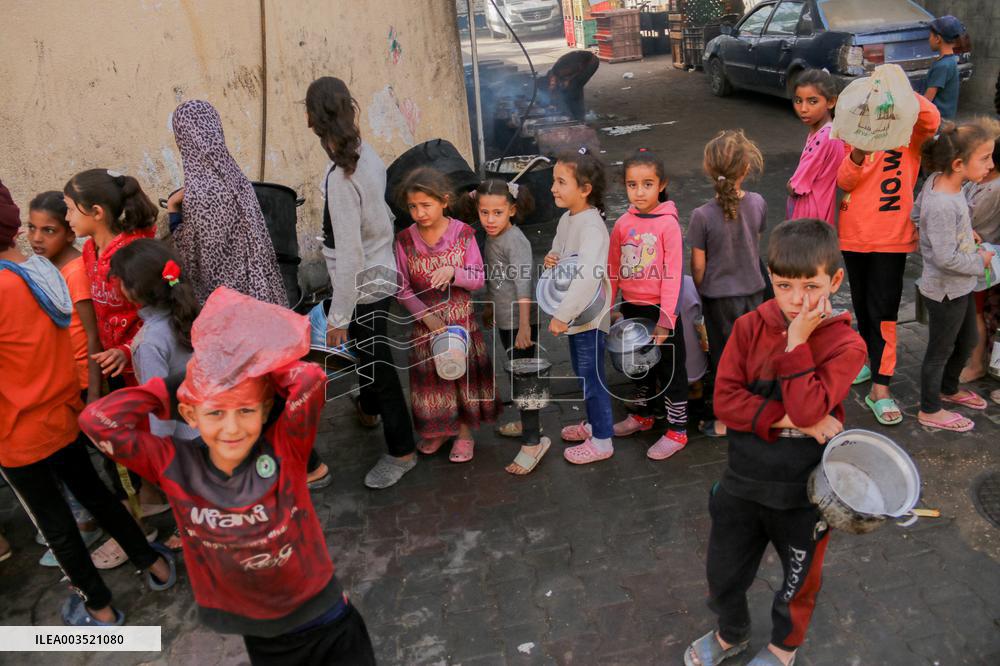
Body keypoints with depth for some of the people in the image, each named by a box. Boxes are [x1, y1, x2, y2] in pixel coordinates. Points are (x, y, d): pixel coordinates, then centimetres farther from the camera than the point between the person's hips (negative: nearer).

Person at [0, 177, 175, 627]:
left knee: (53, 522, 13)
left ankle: (100, 608, 29)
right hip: (66, 417, 6)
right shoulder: (47, 273, -4)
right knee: (93, 492, 24)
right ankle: (155, 565, 35)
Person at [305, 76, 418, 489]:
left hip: (365, 284, -9)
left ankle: (401, 451, 19)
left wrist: (339, 316, -19)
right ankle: (369, 408, 53)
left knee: (376, 362, 5)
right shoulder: (366, 153, -3)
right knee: (370, 351, 28)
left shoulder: (341, 177, -27)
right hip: (382, 270, 9)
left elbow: (349, 255, -27)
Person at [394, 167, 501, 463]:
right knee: (432, 379, 12)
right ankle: (438, 430, 36)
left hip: (462, 321, -1)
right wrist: (426, 316, -16)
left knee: (465, 375, 9)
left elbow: (479, 279, -9)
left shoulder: (463, 233, -10)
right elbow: (402, 288, -5)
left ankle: (465, 432, 30)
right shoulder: (404, 240, -8)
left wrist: (453, 272, -28)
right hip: (425, 323, 1)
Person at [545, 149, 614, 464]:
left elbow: (589, 276, -34)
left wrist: (562, 315, -33)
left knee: (591, 376, 3)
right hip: (575, 313, 9)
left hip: (590, 314, -9)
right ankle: (594, 423, 40)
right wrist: (552, 260, -4)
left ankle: (602, 440, 18)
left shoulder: (591, 226, -23)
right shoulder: (566, 219, 5)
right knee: (582, 372, 21)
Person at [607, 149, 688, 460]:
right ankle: (642, 415, 42)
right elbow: (613, 269, 7)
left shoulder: (669, 224, -14)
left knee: (670, 371, 7)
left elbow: (673, 275, -16)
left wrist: (665, 319, -18)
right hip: (631, 308, 6)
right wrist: (609, 308, 8)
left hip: (659, 310, -5)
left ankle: (677, 431, 21)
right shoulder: (623, 224, 0)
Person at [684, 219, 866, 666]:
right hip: (743, 482, 3)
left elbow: (808, 410, -27)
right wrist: (785, 418, -23)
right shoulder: (749, 327, -8)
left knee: (798, 578, 22)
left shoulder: (845, 344, -15)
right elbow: (725, 400, -14)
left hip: (803, 492, -2)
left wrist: (796, 342, -27)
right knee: (723, 571, 20)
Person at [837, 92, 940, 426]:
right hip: (855, 233, 4)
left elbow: (932, 120, -25)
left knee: (883, 309, -6)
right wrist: (858, 154, -22)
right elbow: (844, 182, -4)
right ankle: (871, 358, 38)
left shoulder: (909, 133, -3)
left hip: (891, 235, -4)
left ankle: (880, 387, -1)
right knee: (862, 304, 17)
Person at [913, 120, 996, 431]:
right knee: (941, 350, 9)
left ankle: (949, 389, 49)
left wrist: (964, 232, 7)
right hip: (945, 291, -9)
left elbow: (917, 211, 12)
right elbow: (945, 257, -30)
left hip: (959, 286, 9)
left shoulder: (938, 181, -6)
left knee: (968, 340, 26)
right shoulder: (944, 206, -32)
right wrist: (980, 261, -13)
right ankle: (930, 410, 28)